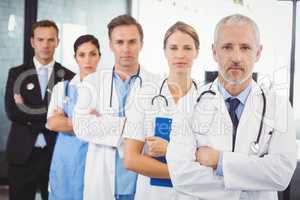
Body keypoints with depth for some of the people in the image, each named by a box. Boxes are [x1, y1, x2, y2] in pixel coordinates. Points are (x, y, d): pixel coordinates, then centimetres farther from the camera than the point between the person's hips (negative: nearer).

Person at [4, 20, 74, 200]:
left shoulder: (69, 77, 3)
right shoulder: (17, 74, 3)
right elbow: (11, 112, -8)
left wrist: (28, 113, -12)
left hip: (56, 154, 0)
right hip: (22, 154, 0)